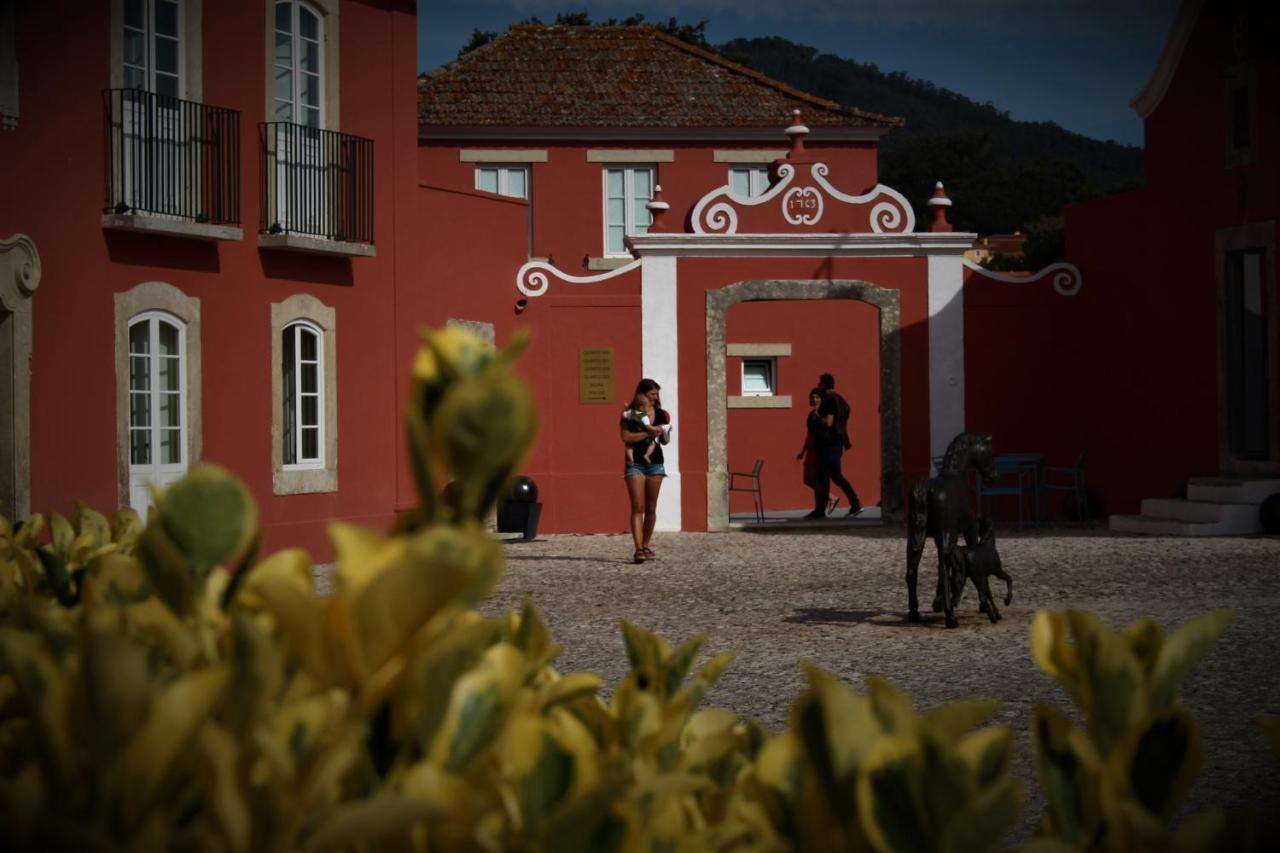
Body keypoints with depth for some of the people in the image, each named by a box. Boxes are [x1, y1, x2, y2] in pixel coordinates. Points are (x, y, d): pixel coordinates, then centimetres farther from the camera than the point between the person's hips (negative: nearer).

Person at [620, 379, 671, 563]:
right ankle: (638, 549, -17)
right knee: (638, 507, -11)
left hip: (654, 463, 4)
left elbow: (657, 437, 3)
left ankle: (645, 546, 18)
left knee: (651, 508, 7)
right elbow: (626, 437, -13)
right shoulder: (629, 414, -2)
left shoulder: (660, 415, 9)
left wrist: (647, 455, -11)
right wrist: (648, 432, -18)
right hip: (635, 463, -4)